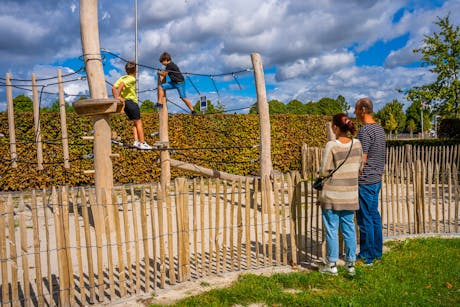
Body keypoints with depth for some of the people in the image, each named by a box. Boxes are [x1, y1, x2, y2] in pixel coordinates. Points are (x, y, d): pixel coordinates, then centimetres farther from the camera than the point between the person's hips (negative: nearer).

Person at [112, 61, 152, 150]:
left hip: (125, 102, 8)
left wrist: (116, 97, -2)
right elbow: (122, 84, -28)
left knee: (135, 122, 16)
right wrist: (118, 96, -24)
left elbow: (113, 88, 2)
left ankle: (136, 141, 8)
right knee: (138, 122, 0)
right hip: (132, 102, -8)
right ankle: (142, 143, 0)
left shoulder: (122, 78, 11)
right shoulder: (132, 79, -11)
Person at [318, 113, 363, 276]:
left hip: (332, 194, -5)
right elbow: (359, 168, 8)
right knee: (349, 228, 13)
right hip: (350, 194, 5)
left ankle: (332, 264, 14)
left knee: (332, 229, 5)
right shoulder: (357, 144, 0)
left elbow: (324, 171, -13)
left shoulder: (331, 145, -16)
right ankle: (350, 264, 22)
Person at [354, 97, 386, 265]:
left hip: (365, 182, -9)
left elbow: (362, 160, -19)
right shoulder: (379, 129, 12)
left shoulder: (365, 131, -17)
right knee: (374, 216, 16)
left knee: (365, 220, -1)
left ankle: (367, 256, 8)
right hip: (376, 179, 9)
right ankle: (377, 251, 26)